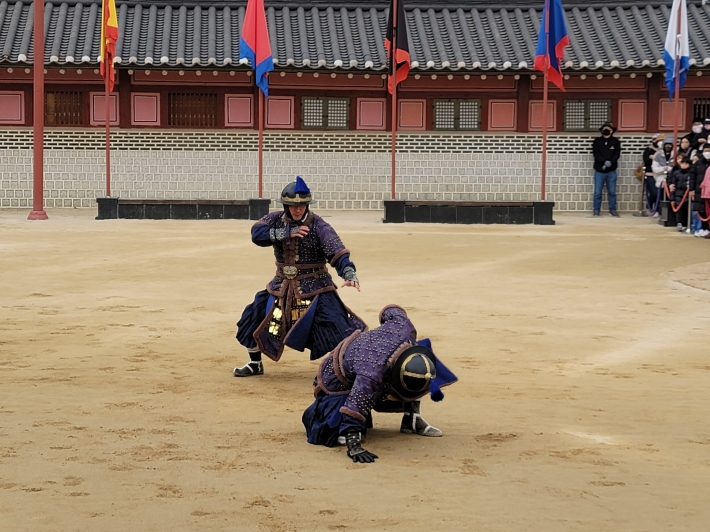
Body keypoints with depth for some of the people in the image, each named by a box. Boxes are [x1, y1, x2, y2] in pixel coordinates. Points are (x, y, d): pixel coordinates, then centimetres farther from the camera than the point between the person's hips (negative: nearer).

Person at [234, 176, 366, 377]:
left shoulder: (318, 225, -15)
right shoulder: (276, 220, -2)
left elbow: (337, 251, -26)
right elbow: (256, 233, -19)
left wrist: (348, 272, -44)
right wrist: (286, 233, -29)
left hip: (314, 288, -4)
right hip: (281, 286, 5)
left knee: (334, 326, -18)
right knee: (254, 318, 10)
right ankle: (255, 364, 31)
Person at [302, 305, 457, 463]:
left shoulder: (404, 327, -30)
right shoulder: (372, 373, -48)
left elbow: (391, 312, -7)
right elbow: (354, 408, -47)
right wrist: (354, 447, -52)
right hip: (339, 383, -7)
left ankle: (412, 420, 3)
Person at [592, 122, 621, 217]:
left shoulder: (615, 141, 5)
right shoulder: (597, 141, 4)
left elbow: (617, 154, -4)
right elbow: (596, 153, -7)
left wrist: (610, 163, -20)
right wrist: (605, 162, -21)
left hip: (611, 171, 0)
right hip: (599, 171, 0)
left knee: (612, 192, 4)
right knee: (597, 192, -1)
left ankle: (613, 210, 13)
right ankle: (596, 210, 7)